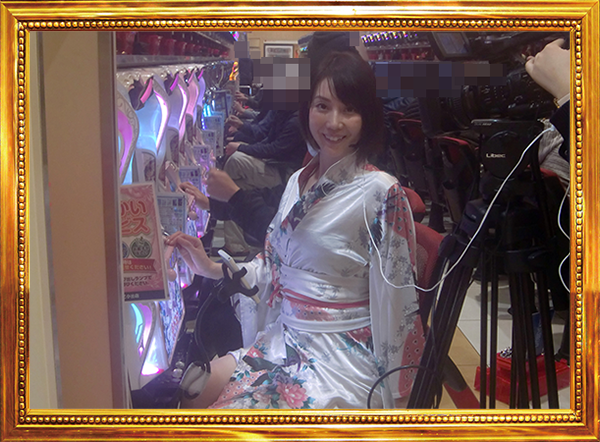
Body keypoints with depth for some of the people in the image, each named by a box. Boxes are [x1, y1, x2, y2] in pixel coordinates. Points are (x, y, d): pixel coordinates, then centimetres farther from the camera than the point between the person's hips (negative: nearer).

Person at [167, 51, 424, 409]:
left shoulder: (381, 193, -13)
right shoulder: (299, 181, 8)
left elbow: (397, 299, -11)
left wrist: (397, 393, -8)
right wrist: (212, 268, 0)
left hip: (342, 355, -6)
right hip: (280, 340, 6)